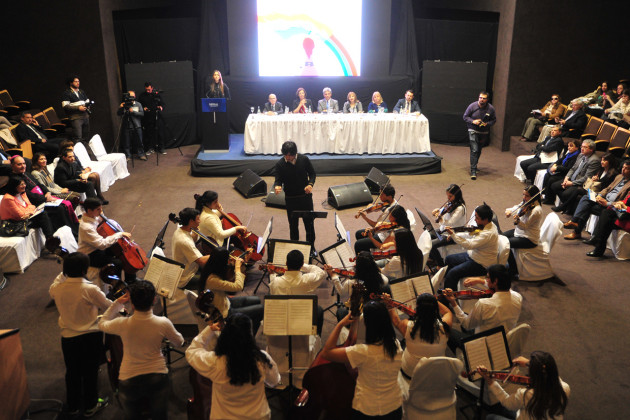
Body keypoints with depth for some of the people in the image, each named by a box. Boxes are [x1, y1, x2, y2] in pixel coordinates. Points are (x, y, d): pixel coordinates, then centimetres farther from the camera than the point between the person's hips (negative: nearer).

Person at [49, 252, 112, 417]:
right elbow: (108, 307, -12)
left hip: (67, 337, 4)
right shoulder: (90, 289, -24)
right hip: (90, 336, -4)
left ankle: (72, 406, 37)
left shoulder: (56, 288, -10)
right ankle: (90, 406, 29)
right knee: (90, 372, 14)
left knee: (72, 372, 21)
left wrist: (63, 273, 12)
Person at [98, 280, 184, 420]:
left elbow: (102, 324, 4)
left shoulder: (123, 324, -21)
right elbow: (179, 343, 0)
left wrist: (117, 303, -1)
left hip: (129, 381, 0)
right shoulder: (163, 323, -20)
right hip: (158, 378, 0)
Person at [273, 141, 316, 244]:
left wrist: (310, 184, -17)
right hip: (290, 199, 0)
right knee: (293, 225, 14)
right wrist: (277, 186, -36)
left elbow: (312, 173, 2)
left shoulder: (304, 159, -9)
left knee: (309, 223, 11)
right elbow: (278, 180, -12)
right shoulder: (280, 164, -11)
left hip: (306, 196, 1)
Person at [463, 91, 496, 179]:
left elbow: (494, 120, 4)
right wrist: (473, 121, -19)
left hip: (484, 132, 3)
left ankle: (474, 165, 39)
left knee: (479, 150, 17)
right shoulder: (472, 106, -11)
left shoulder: (491, 108, -6)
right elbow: (465, 116, -2)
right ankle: (473, 171, -14)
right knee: (474, 150, -14)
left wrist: (487, 124, -17)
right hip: (473, 131, -3)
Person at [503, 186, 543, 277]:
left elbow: (524, 226, -25)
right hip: (519, 231, 9)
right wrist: (508, 211, -20)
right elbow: (513, 209, 4)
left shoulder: (536, 210, -23)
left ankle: (514, 272, -7)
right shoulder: (524, 204, 2)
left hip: (529, 239, -9)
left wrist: (517, 220, -46)